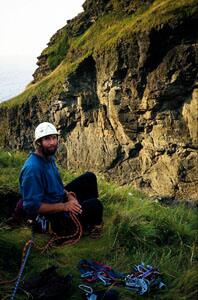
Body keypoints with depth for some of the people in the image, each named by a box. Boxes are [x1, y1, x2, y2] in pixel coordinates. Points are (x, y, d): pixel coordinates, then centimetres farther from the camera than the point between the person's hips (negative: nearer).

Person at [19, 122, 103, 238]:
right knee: (95, 204, -21)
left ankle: (92, 212, 25)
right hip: (51, 217, -9)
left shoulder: (49, 157, -1)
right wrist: (64, 206, -29)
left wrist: (67, 194, -3)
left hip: (60, 198, 9)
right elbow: (32, 206, -29)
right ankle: (95, 224, 14)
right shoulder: (32, 168, -30)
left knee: (89, 177, 9)